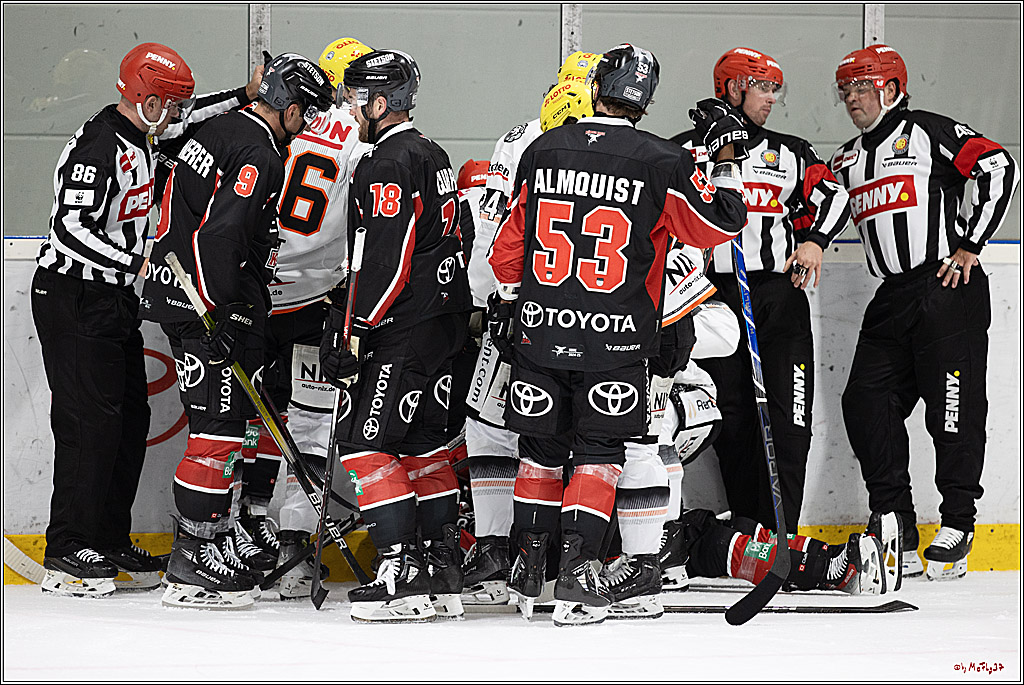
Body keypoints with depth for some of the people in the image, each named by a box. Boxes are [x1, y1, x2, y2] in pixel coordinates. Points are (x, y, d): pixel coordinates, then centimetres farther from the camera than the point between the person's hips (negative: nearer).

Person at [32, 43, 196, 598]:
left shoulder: (139, 144, 13)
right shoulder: (96, 146, -19)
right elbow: (70, 227, -26)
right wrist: (137, 266, -30)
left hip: (114, 297, 10)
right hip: (72, 296, -10)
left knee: (131, 419, 10)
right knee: (90, 420, -11)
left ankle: (110, 542, 18)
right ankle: (66, 553, -8)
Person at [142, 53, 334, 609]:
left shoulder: (219, 128, 16)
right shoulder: (260, 156, -15)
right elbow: (221, 235, -25)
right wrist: (223, 317, -26)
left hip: (177, 289, 11)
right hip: (207, 306, -11)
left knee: (221, 425, 17)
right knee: (219, 430, -9)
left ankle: (213, 541, 23)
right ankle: (193, 564, -9)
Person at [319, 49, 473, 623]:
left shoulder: (389, 164, -15)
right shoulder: (432, 154, 18)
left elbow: (386, 261, -21)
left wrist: (354, 332, -16)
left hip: (405, 332, -10)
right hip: (447, 321, 10)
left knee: (367, 442, -8)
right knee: (424, 445, 14)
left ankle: (404, 574, -12)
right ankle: (443, 574, 15)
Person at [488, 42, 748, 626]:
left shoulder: (543, 151, 2)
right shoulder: (660, 162, -10)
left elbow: (510, 243, 10)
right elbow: (722, 224, -4)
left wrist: (508, 299, 26)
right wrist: (726, 155, 8)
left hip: (540, 330, 3)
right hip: (615, 337, -3)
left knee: (542, 446, 17)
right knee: (598, 451, 6)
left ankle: (529, 565, 25)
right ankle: (577, 572, -4)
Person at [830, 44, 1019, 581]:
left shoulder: (931, 133, -1)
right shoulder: (848, 160, 20)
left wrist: (970, 246, -11)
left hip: (949, 288, -7)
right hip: (893, 297, 7)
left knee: (953, 410, -6)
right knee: (866, 404, -1)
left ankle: (957, 525, 5)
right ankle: (897, 530, 6)